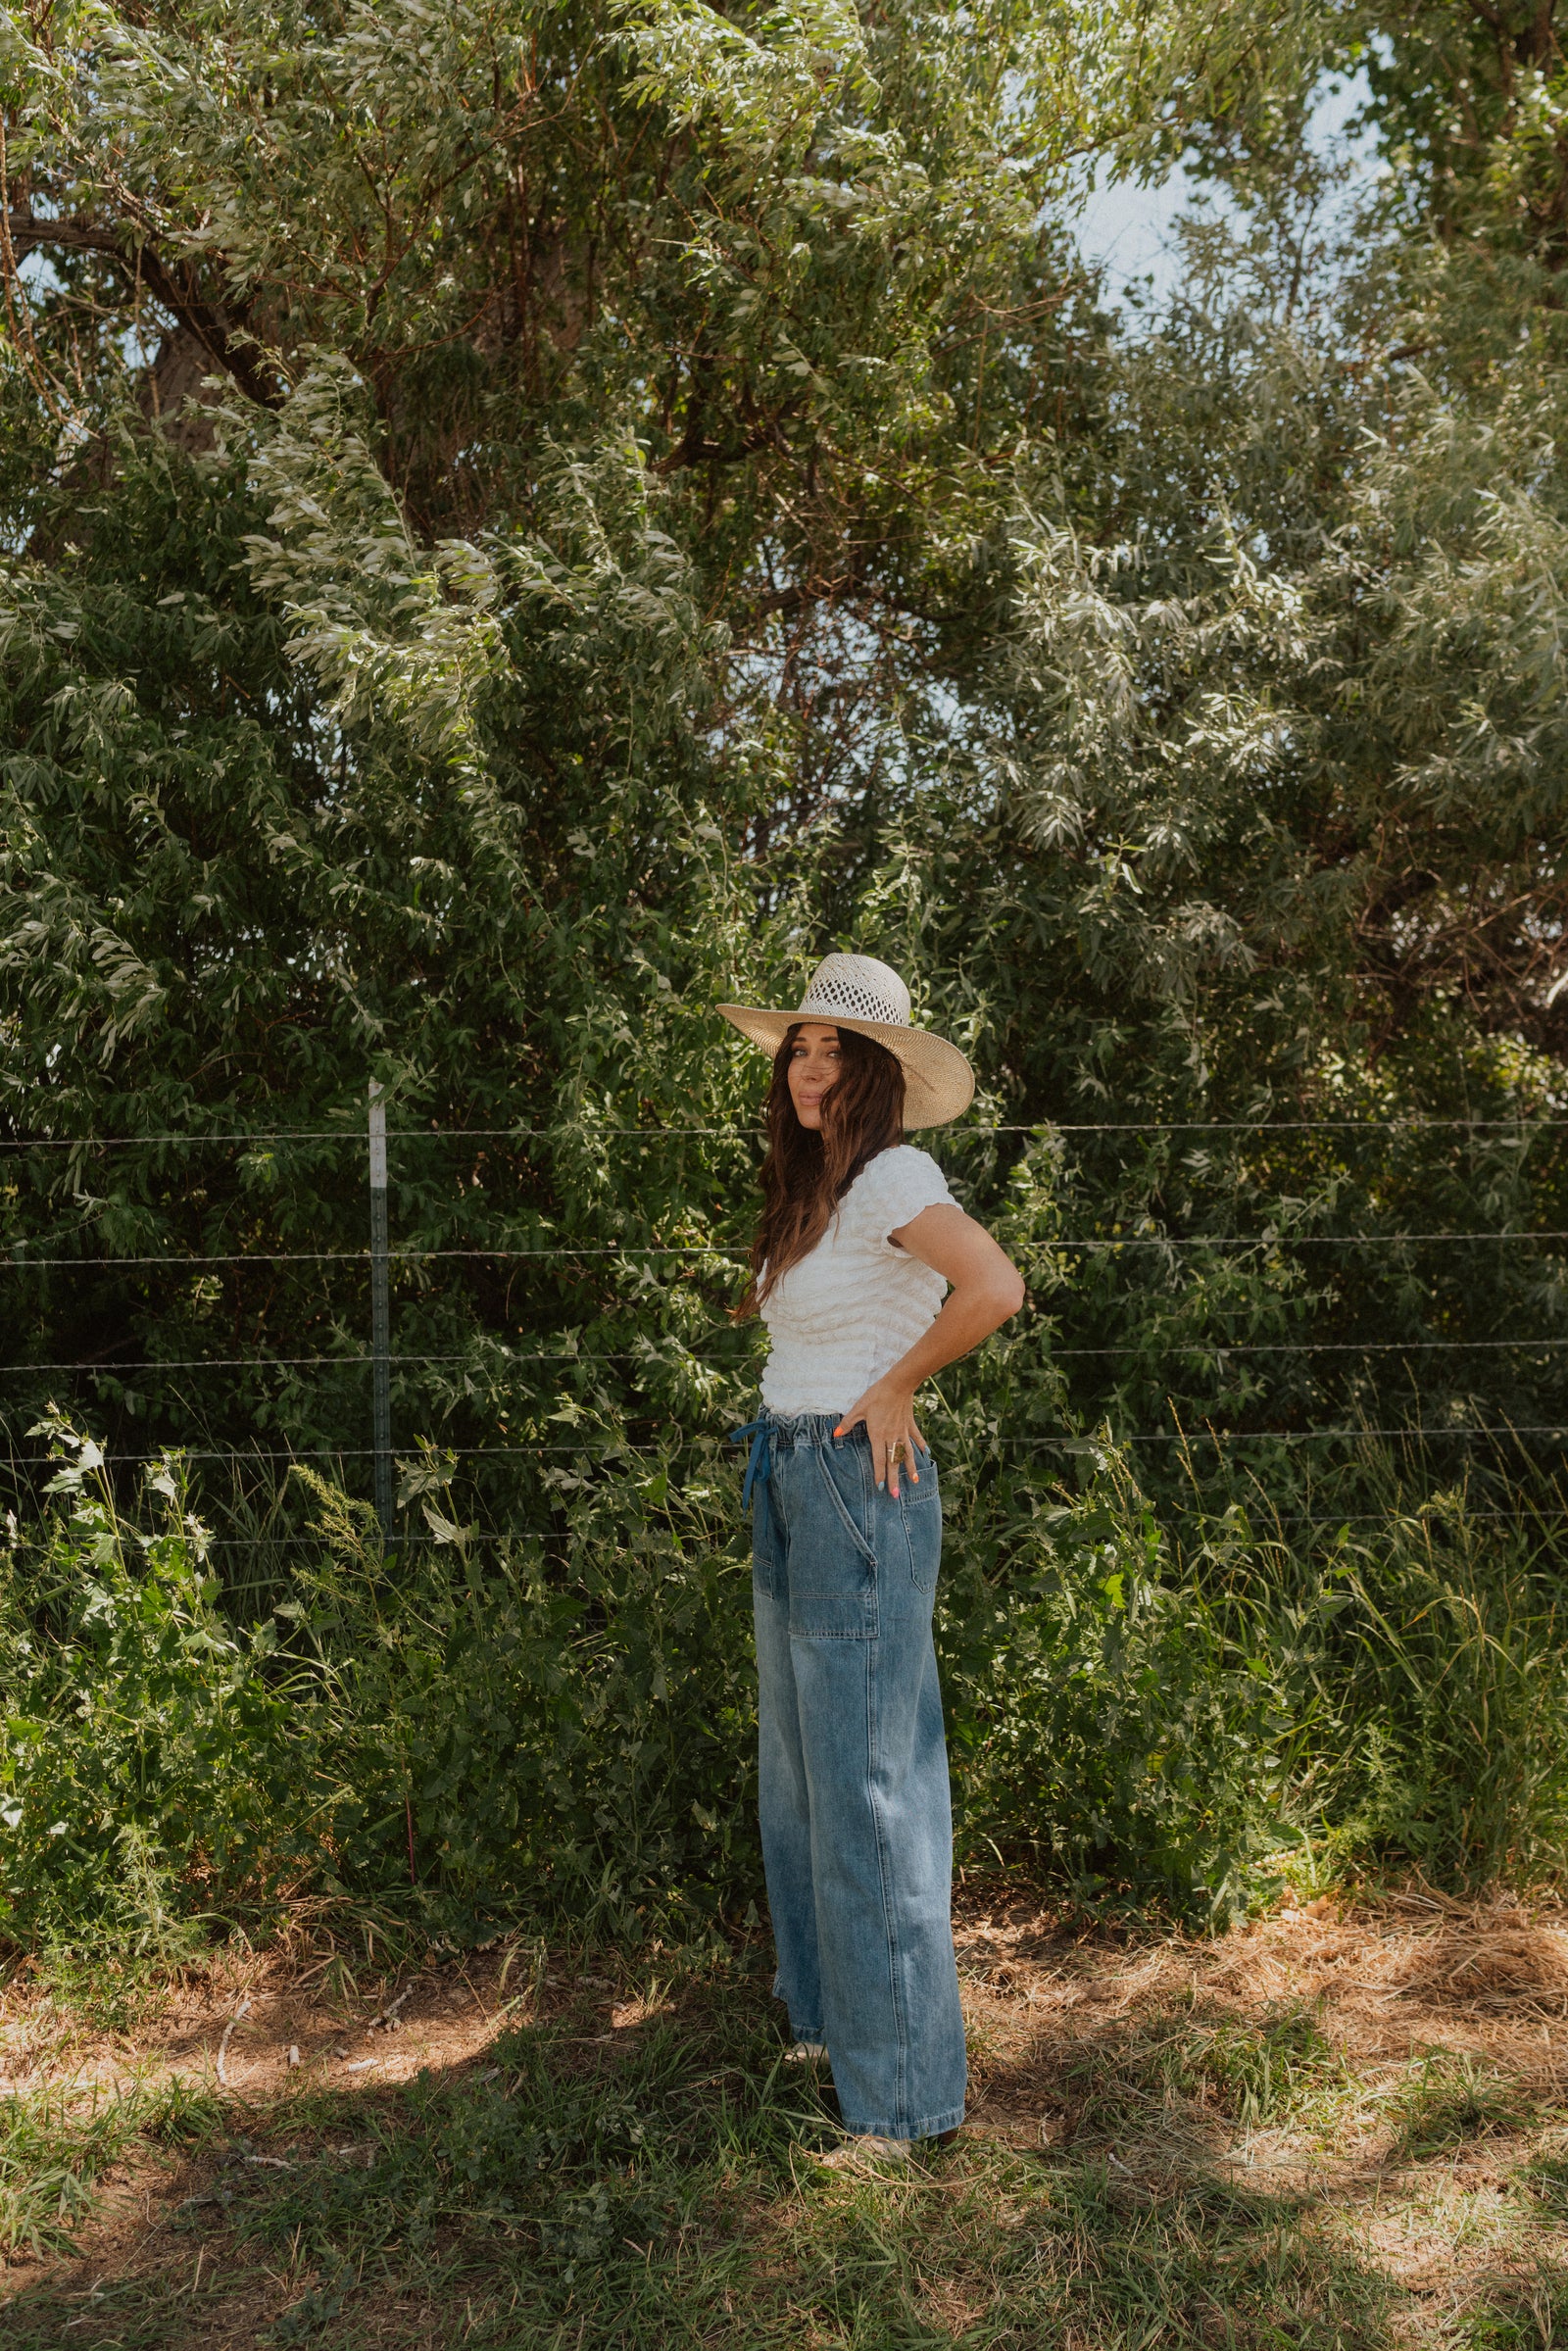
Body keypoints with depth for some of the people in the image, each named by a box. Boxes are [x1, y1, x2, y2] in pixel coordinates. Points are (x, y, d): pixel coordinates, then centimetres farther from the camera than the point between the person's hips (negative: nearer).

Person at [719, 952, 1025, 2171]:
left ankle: (906, 2088, 13)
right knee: (801, 1769, 19)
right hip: (789, 1487, 9)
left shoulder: (891, 1174, -15)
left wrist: (896, 1386, -18)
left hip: (858, 1489, -9)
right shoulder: (812, 1186, 12)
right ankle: (831, 2016, 36)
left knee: (865, 1782, -1)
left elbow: (995, 1288, -31)